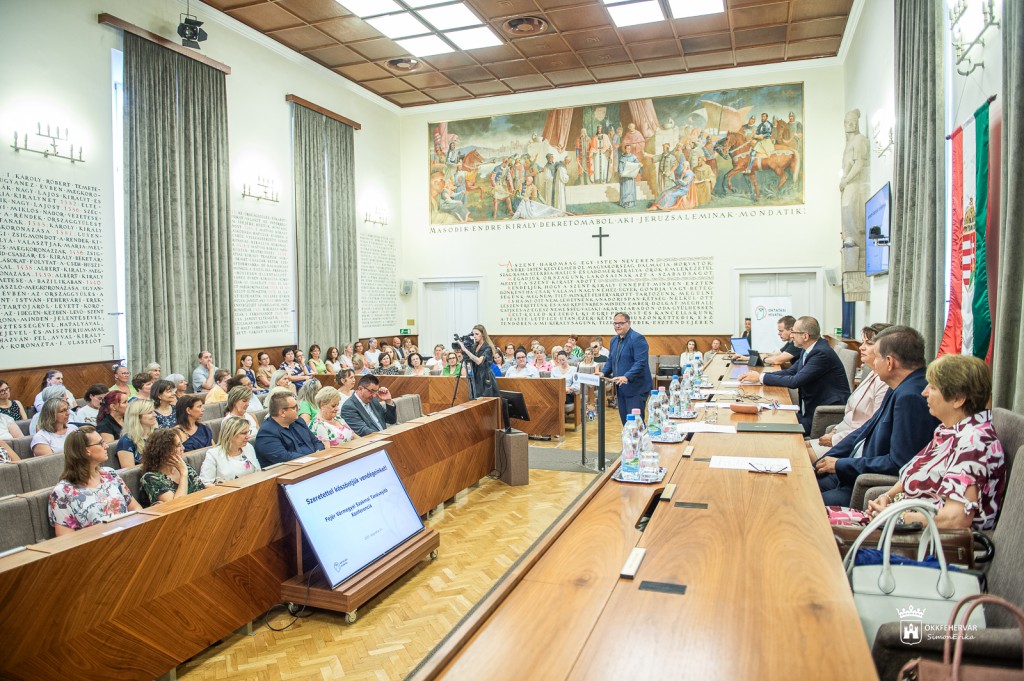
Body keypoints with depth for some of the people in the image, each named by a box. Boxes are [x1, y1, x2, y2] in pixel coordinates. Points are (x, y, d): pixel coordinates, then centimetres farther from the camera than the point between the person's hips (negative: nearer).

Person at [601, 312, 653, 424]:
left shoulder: (637, 339, -13)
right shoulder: (614, 340, 14)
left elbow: (640, 363, -21)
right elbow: (610, 360, 21)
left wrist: (627, 377, -32)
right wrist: (603, 372, 3)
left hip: (636, 389, -8)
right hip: (621, 388, 8)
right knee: (625, 421, 12)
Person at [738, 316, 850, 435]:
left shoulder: (822, 353, -21)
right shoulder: (809, 350, 8)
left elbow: (795, 381, -23)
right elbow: (789, 372, 10)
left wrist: (761, 377, -17)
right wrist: (758, 376, -3)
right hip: (811, 409, 8)